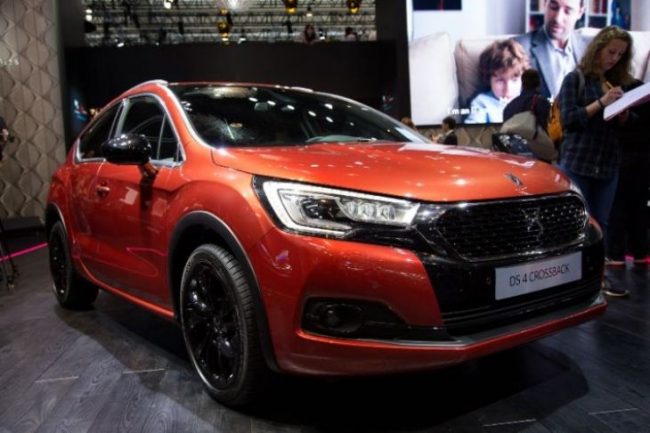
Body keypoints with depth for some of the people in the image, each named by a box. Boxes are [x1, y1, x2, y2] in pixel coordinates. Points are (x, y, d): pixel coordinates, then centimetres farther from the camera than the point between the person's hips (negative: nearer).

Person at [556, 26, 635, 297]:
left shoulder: (618, 82, 15)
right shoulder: (575, 79, -1)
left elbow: (623, 126, 16)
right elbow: (568, 119, -9)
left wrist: (623, 106, -3)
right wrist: (601, 103, -17)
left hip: (608, 164, 5)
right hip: (577, 162, -5)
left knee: (601, 224, 7)